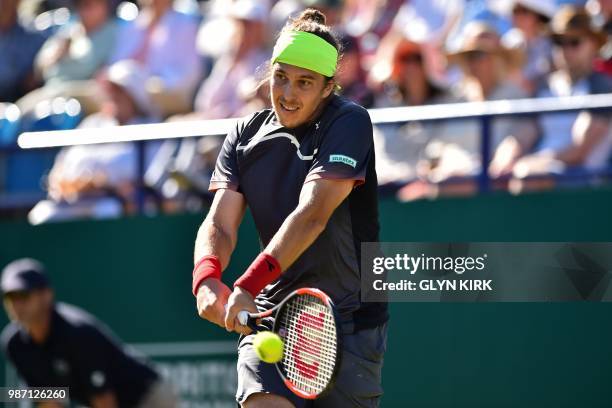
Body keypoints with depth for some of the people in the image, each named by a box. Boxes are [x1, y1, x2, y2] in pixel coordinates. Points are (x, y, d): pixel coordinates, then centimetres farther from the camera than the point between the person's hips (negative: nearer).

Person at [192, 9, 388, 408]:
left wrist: (248, 286, -33)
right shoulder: (246, 135, 6)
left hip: (348, 319, -3)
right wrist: (207, 279, -25)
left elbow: (312, 215, -23)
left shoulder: (349, 123, -10)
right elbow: (220, 224, -1)